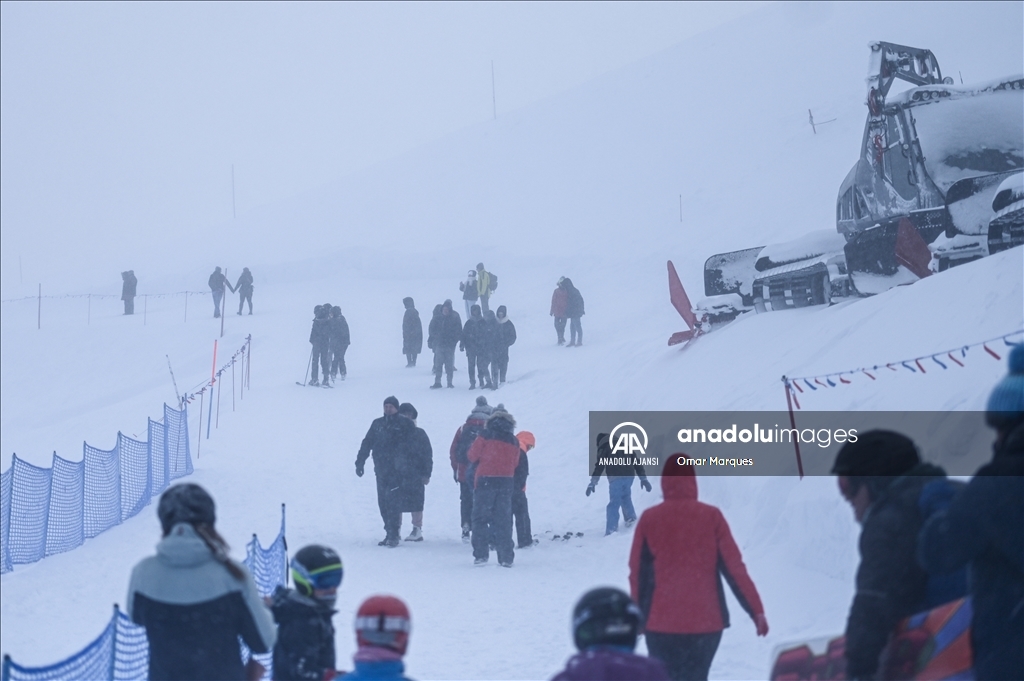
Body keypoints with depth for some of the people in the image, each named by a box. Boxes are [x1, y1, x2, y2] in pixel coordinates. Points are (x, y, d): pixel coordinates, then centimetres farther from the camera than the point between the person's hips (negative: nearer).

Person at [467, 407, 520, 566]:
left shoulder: (486, 435, -4)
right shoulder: (513, 441, 7)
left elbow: (472, 455, -2)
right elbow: (515, 464, 11)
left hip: (485, 481, -3)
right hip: (506, 482, 3)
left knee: (480, 518, 4)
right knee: (503, 520, 7)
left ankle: (481, 554, -3)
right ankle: (506, 557, 3)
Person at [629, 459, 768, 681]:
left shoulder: (649, 519, -3)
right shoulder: (711, 516, -3)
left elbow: (639, 574, 2)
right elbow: (734, 568, -4)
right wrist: (757, 611, 1)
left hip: (661, 624, 0)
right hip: (705, 621, 0)